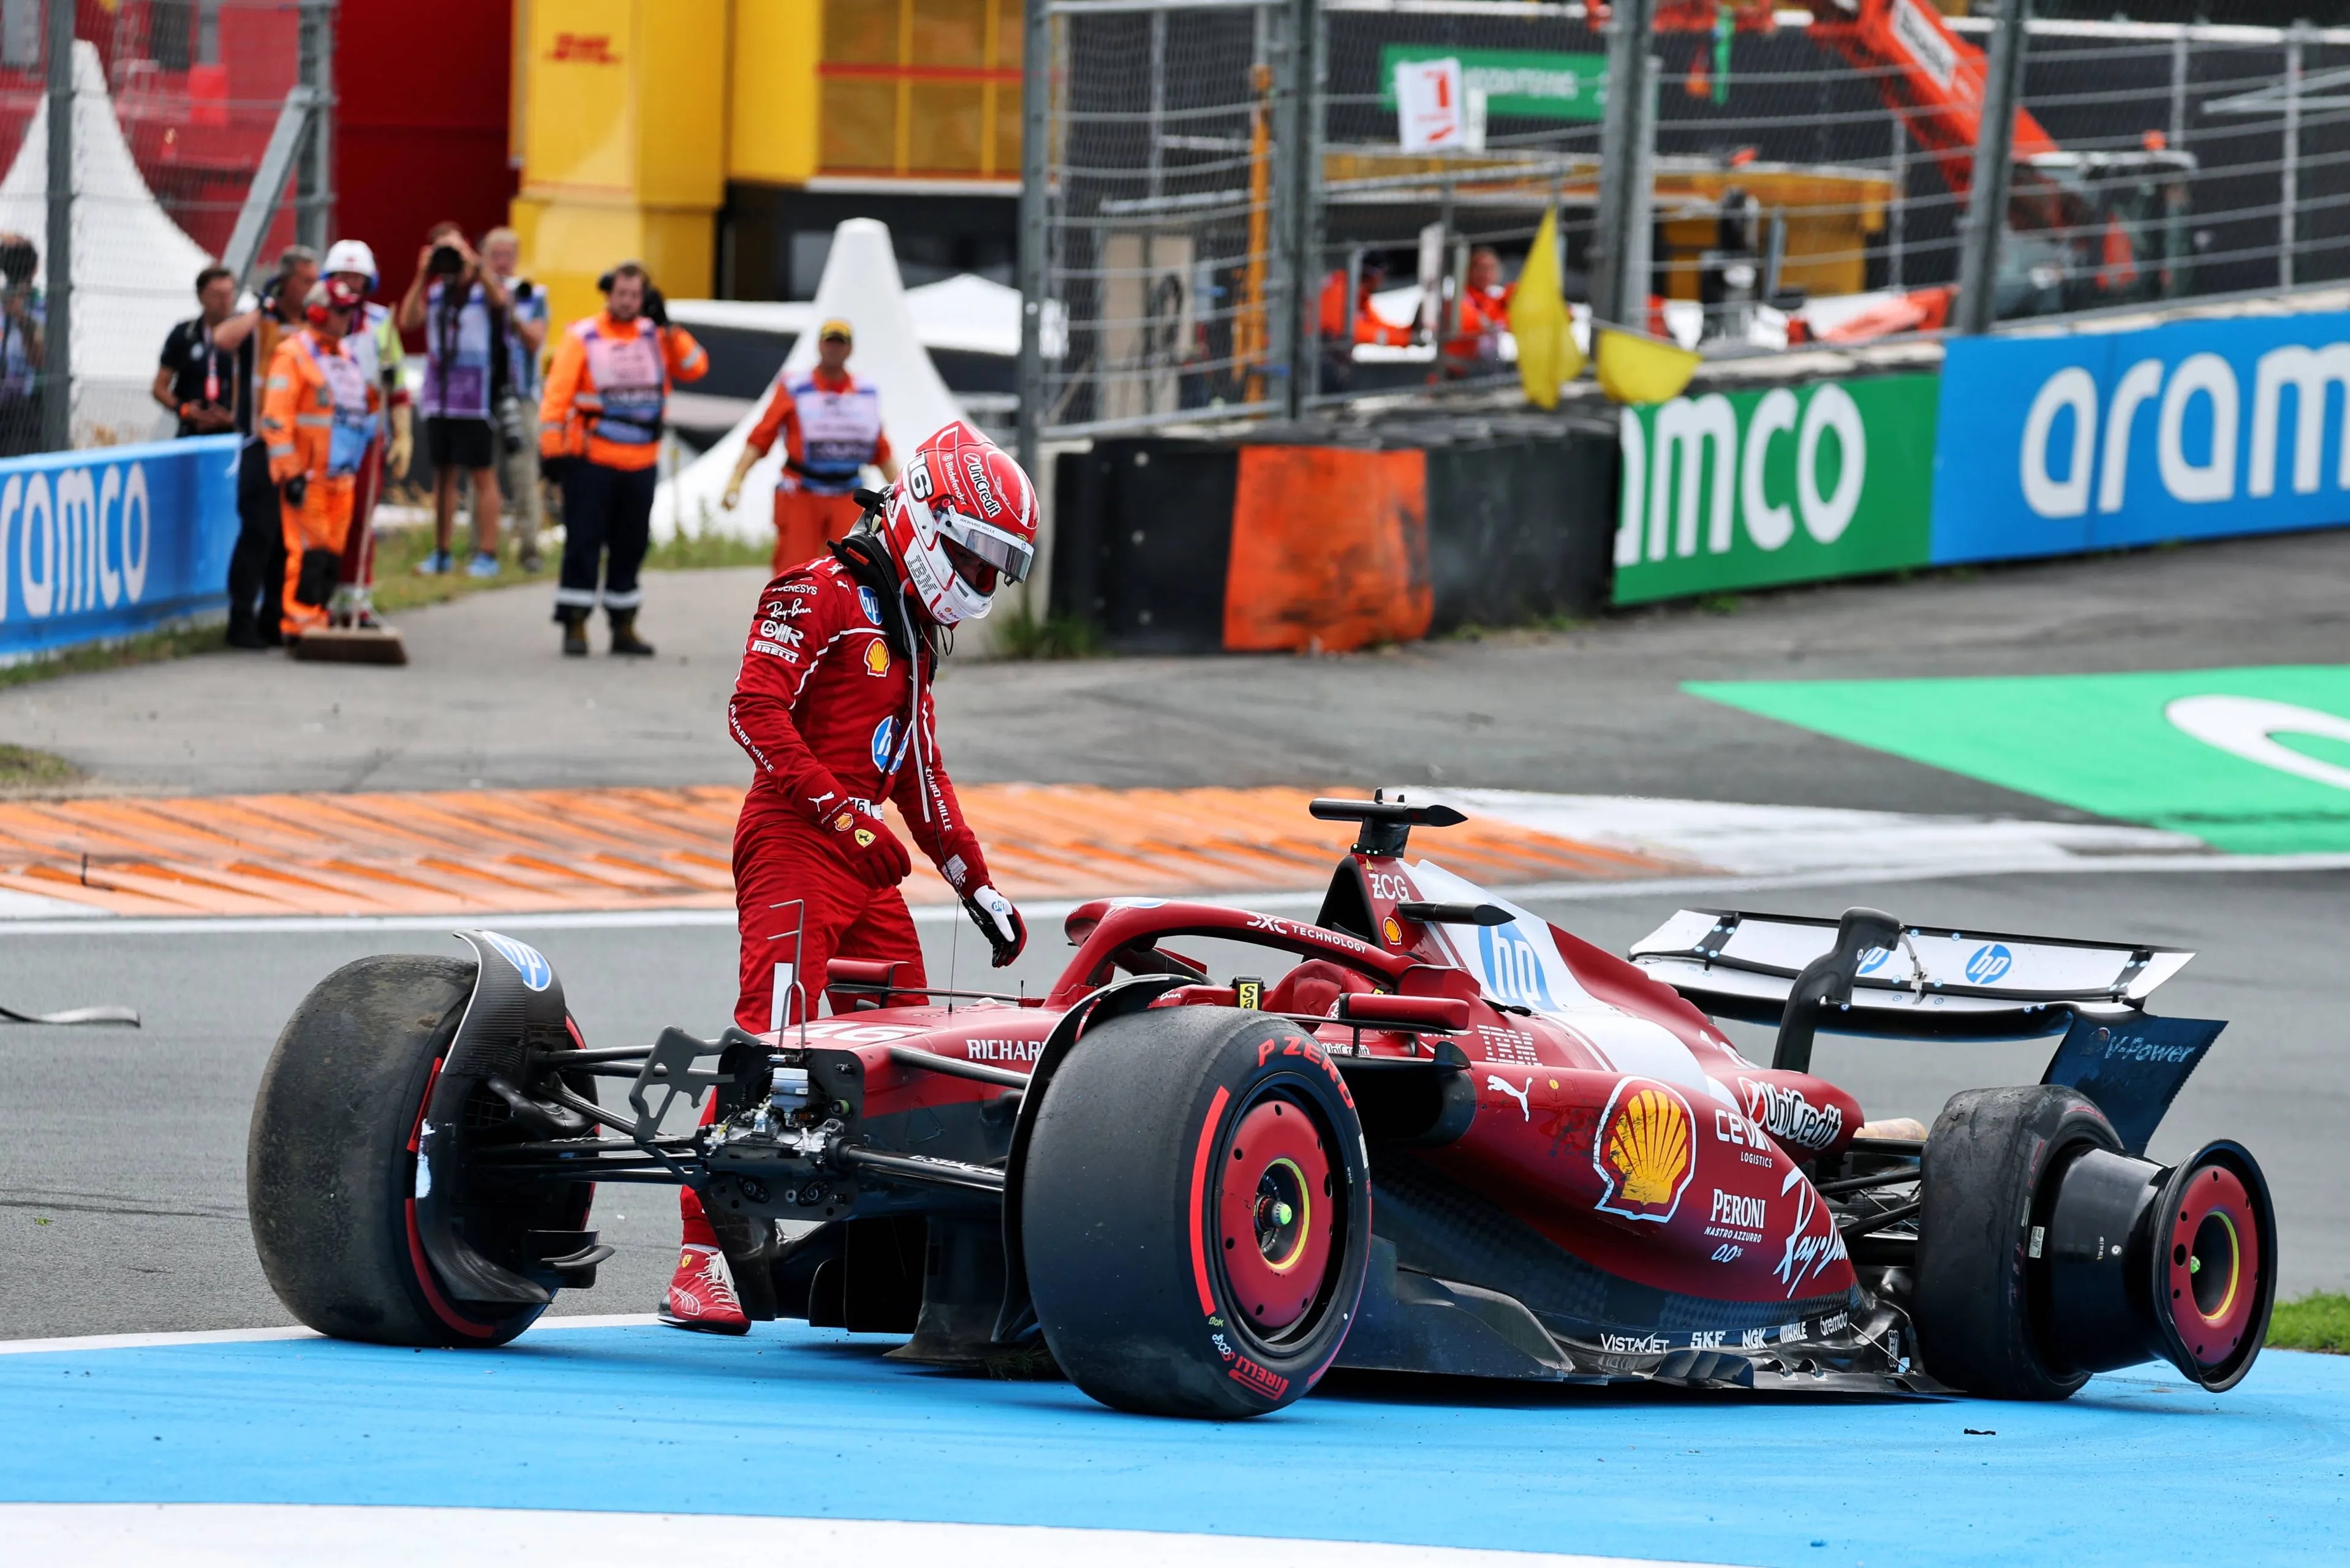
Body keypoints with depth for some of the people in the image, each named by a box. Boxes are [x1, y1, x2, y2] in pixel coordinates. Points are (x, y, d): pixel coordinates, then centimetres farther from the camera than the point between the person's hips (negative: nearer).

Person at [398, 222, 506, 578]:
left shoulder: (485, 288, -2)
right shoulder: (434, 293, 10)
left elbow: (500, 300, -24)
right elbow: (408, 321, -4)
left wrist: (474, 265, -32)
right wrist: (422, 276, -12)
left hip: (476, 399, -5)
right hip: (439, 398, 5)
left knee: (483, 475, -1)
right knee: (443, 474, 10)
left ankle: (487, 554, 1)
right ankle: (441, 553, 15)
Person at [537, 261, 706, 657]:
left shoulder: (654, 337, 9)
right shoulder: (582, 338, -3)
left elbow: (694, 368, 3)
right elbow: (558, 394, -6)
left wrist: (668, 328, -7)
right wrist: (552, 448, -13)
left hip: (640, 463, 4)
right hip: (591, 461, -4)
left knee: (631, 545, 10)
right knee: (584, 543, -4)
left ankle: (624, 627, 19)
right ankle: (575, 627, 0)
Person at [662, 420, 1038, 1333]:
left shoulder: (913, 632, 22)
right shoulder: (820, 595, -7)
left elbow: (921, 775, 30)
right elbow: (756, 712, -18)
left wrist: (975, 883, 28)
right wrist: (842, 814, -22)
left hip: (864, 859, 9)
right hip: (793, 844, -9)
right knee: (771, 1040, -19)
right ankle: (706, 1259, -24)